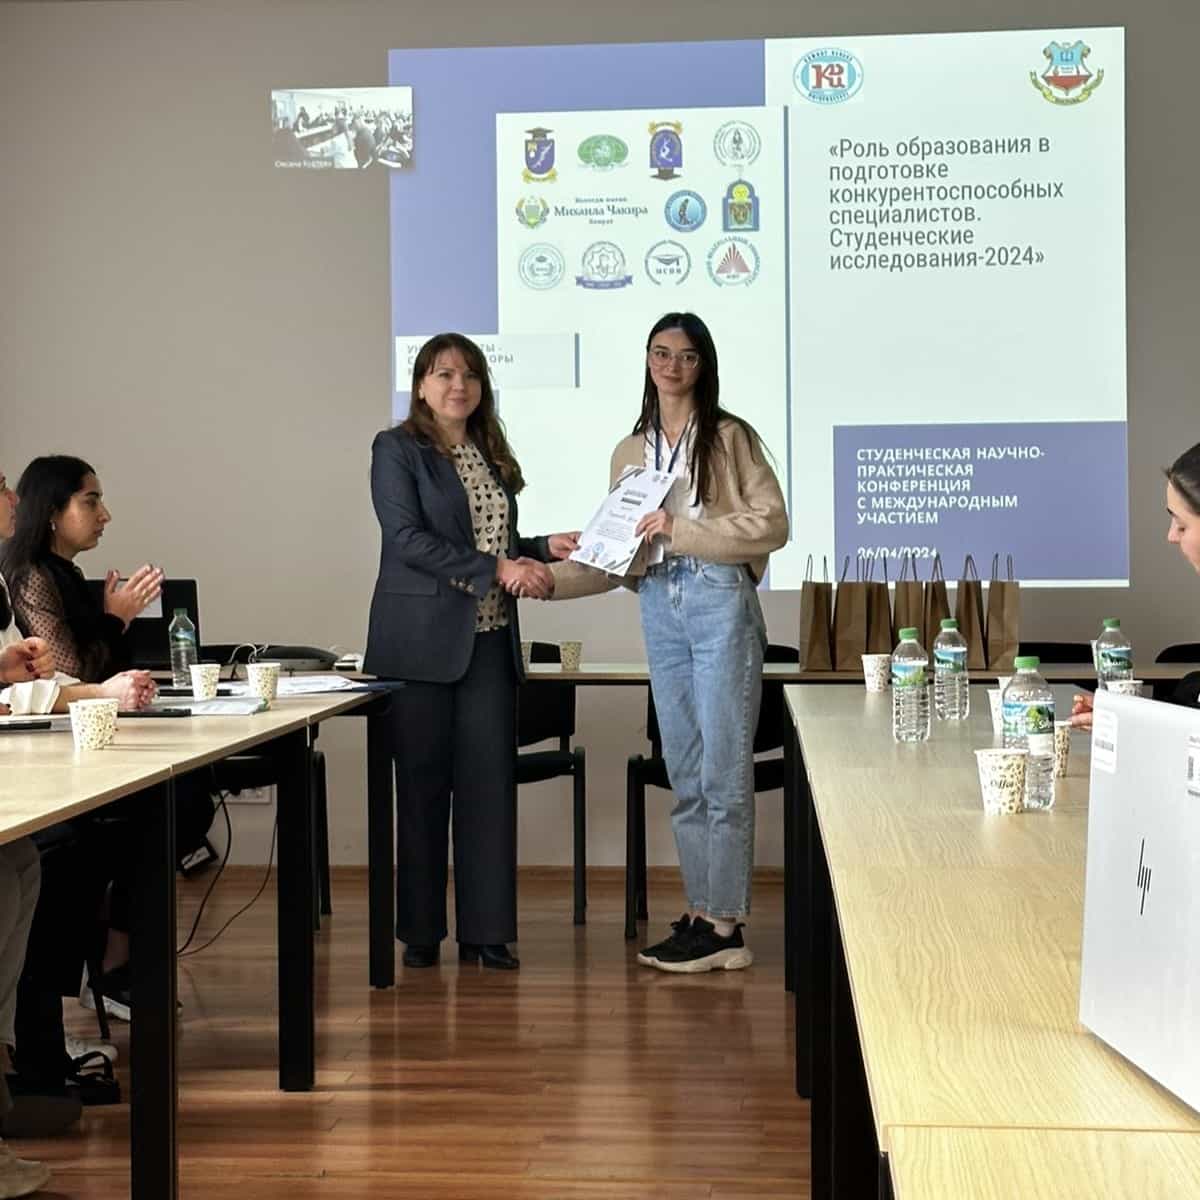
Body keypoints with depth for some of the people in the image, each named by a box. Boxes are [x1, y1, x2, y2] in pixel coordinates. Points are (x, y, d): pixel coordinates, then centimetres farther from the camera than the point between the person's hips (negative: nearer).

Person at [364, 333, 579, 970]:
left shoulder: (492, 455, 16)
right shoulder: (397, 450, -2)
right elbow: (408, 539, -14)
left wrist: (544, 548, 6)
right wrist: (496, 569, -18)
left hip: (489, 642, 5)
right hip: (424, 642, -5)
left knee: (490, 782, 2)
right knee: (422, 785, 1)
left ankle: (486, 930, 8)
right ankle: (420, 931, 11)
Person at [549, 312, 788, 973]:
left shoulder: (730, 437, 1)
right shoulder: (630, 452, 17)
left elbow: (771, 523, -8)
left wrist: (680, 529, -13)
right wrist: (550, 578, 3)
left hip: (719, 602, -6)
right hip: (659, 607, 6)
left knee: (723, 771, -5)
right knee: (684, 775, 8)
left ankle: (725, 927, -2)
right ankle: (700, 914, 15)